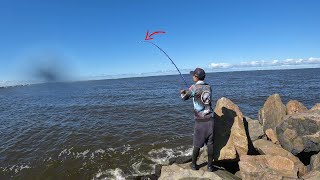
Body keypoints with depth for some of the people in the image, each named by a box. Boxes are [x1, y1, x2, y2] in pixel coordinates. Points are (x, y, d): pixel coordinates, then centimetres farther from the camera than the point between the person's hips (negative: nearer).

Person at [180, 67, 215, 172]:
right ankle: (210, 166, 21)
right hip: (210, 119, 4)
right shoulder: (208, 87, 6)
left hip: (200, 120, -4)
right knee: (210, 143, 11)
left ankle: (194, 164, 26)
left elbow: (184, 98, 4)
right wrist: (187, 92, 29)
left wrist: (182, 93, 27)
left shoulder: (194, 87, -10)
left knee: (197, 144, 10)